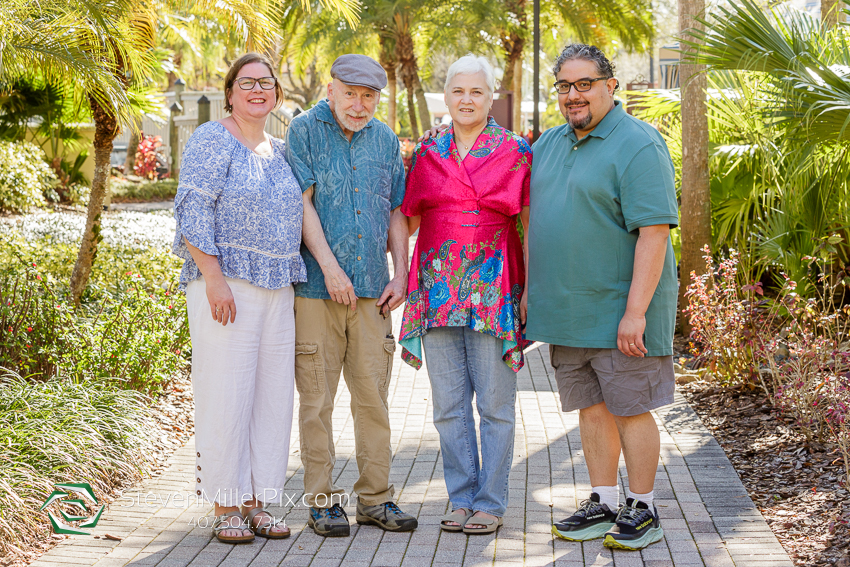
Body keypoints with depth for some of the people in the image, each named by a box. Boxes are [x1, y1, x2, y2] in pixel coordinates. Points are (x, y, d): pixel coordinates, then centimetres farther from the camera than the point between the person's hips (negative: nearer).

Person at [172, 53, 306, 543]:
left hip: (278, 288, 7)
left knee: (273, 394, 6)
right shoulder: (212, 140, -4)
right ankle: (227, 507, 4)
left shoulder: (279, 150, 18)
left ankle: (257, 503, 15)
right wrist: (214, 278, -19)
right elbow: (193, 210, -12)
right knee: (227, 393, -5)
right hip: (227, 286, -7)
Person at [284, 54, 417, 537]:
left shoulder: (386, 140, 13)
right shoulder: (306, 130, 0)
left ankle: (376, 497, 13)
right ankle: (323, 499, 8)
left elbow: (396, 212, 16)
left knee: (373, 397, 5)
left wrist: (400, 275, 7)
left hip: (372, 289, 4)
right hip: (316, 285, -4)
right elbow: (303, 203, -6)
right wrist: (330, 267, -12)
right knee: (317, 398, 0)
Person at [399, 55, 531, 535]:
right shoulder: (427, 153, 11)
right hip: (438, 288, 3)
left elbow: (531, 224, 2)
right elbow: (408, 220, 16)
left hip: (493, 291, -3)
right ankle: (462, 498, 17)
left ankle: (490, 502, 10)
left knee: (494, 402, 1)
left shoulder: (516, 151, 2)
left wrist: (531, 288, -4)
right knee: (449, 404, 7)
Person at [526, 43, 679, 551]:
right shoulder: (549, 145, 13)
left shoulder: (638, 145, -12)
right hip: (568, 312, 7)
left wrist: (635, 310, -22)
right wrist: (528, 291, 15)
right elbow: (534, 222, 20)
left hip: (620, 311, -7)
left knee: (631, 410, 0)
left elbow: (654, 232, -18)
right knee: (591, 408, 12)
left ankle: (643, 512, 13)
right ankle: (603, 505, 22)